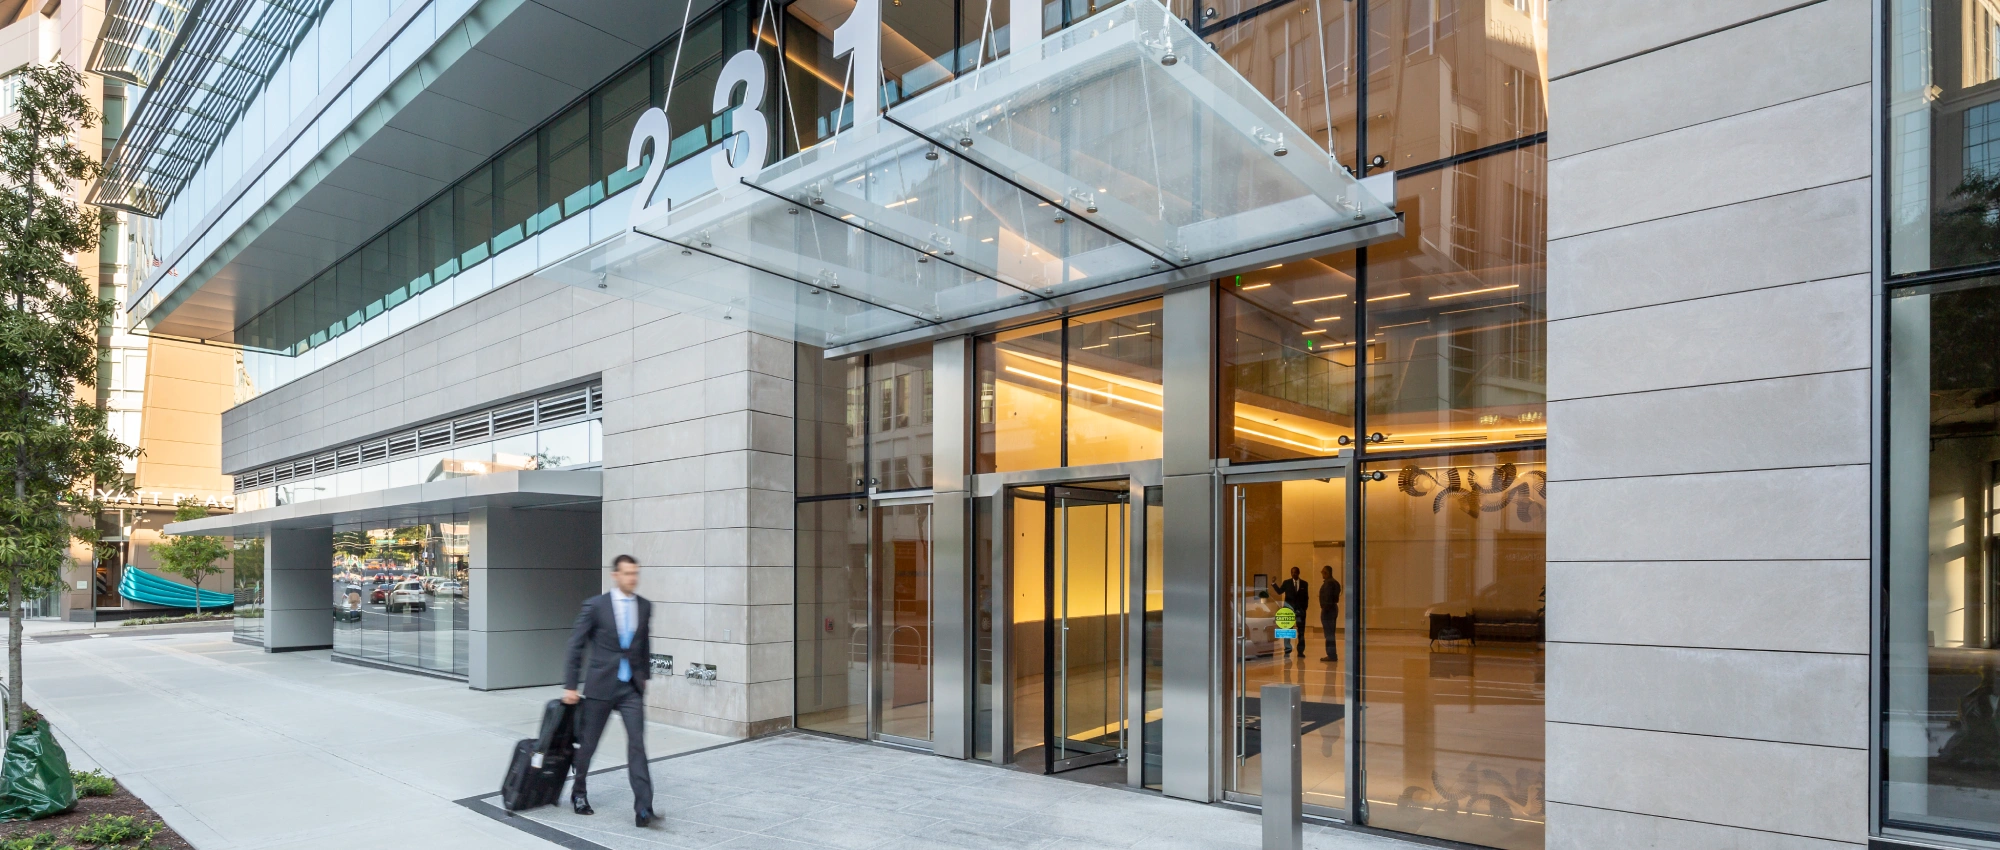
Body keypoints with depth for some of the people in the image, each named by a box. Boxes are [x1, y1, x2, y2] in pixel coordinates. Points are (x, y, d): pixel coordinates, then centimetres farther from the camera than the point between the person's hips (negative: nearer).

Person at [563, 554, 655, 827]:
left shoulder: (645, 606, 3)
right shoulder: (595, 605, -8)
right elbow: (576, 646, -4)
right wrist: (570, 686, -5)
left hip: (632, 687, 2)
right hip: (600, 685, -2)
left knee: (637, 744, -7)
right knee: (588, 743, 12)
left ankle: (643, 807, -9)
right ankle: (579, 792, 37)